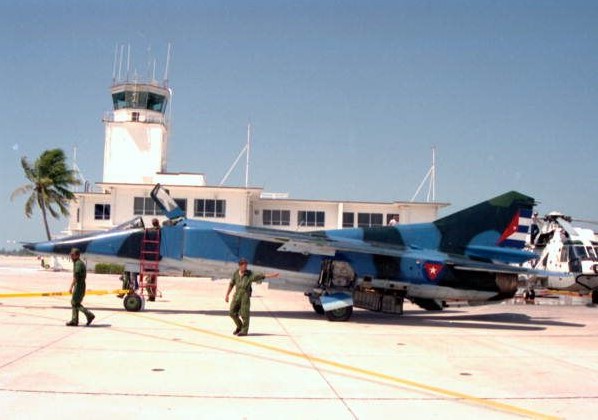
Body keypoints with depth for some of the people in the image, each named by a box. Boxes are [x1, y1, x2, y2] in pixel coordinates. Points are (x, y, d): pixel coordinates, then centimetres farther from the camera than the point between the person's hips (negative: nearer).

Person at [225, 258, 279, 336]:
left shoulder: (250, 274, -8)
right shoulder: (236, 273, 4)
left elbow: (262, 276, -10)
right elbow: (231, 284, 12)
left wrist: (273, 275, -17)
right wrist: (227, 295, 12)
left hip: (246, 295, -4)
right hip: (237, 295, 4)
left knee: (244, 314, -4)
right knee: (232, 313, 3)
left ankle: (244, 330, 9)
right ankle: (239, 326, 24)